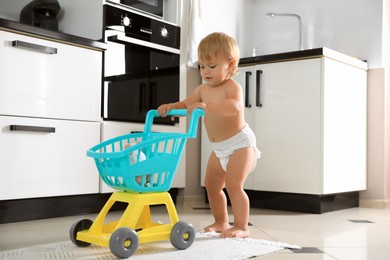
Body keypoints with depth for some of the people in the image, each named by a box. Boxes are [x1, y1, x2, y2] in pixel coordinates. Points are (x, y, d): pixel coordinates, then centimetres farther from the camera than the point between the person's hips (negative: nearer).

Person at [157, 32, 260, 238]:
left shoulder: (232, 86, -21)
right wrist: (171, 107, -18)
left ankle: (241, 227, -4)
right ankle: (221, 222, 27)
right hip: (219, 148, 9)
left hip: (239, 143, -8)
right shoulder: (203, 89, 2)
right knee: (211, 185, 13)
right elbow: (186, 105, 4)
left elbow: (234, 107, -41)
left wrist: (207, 106, -53)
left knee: (233, 185, -15)